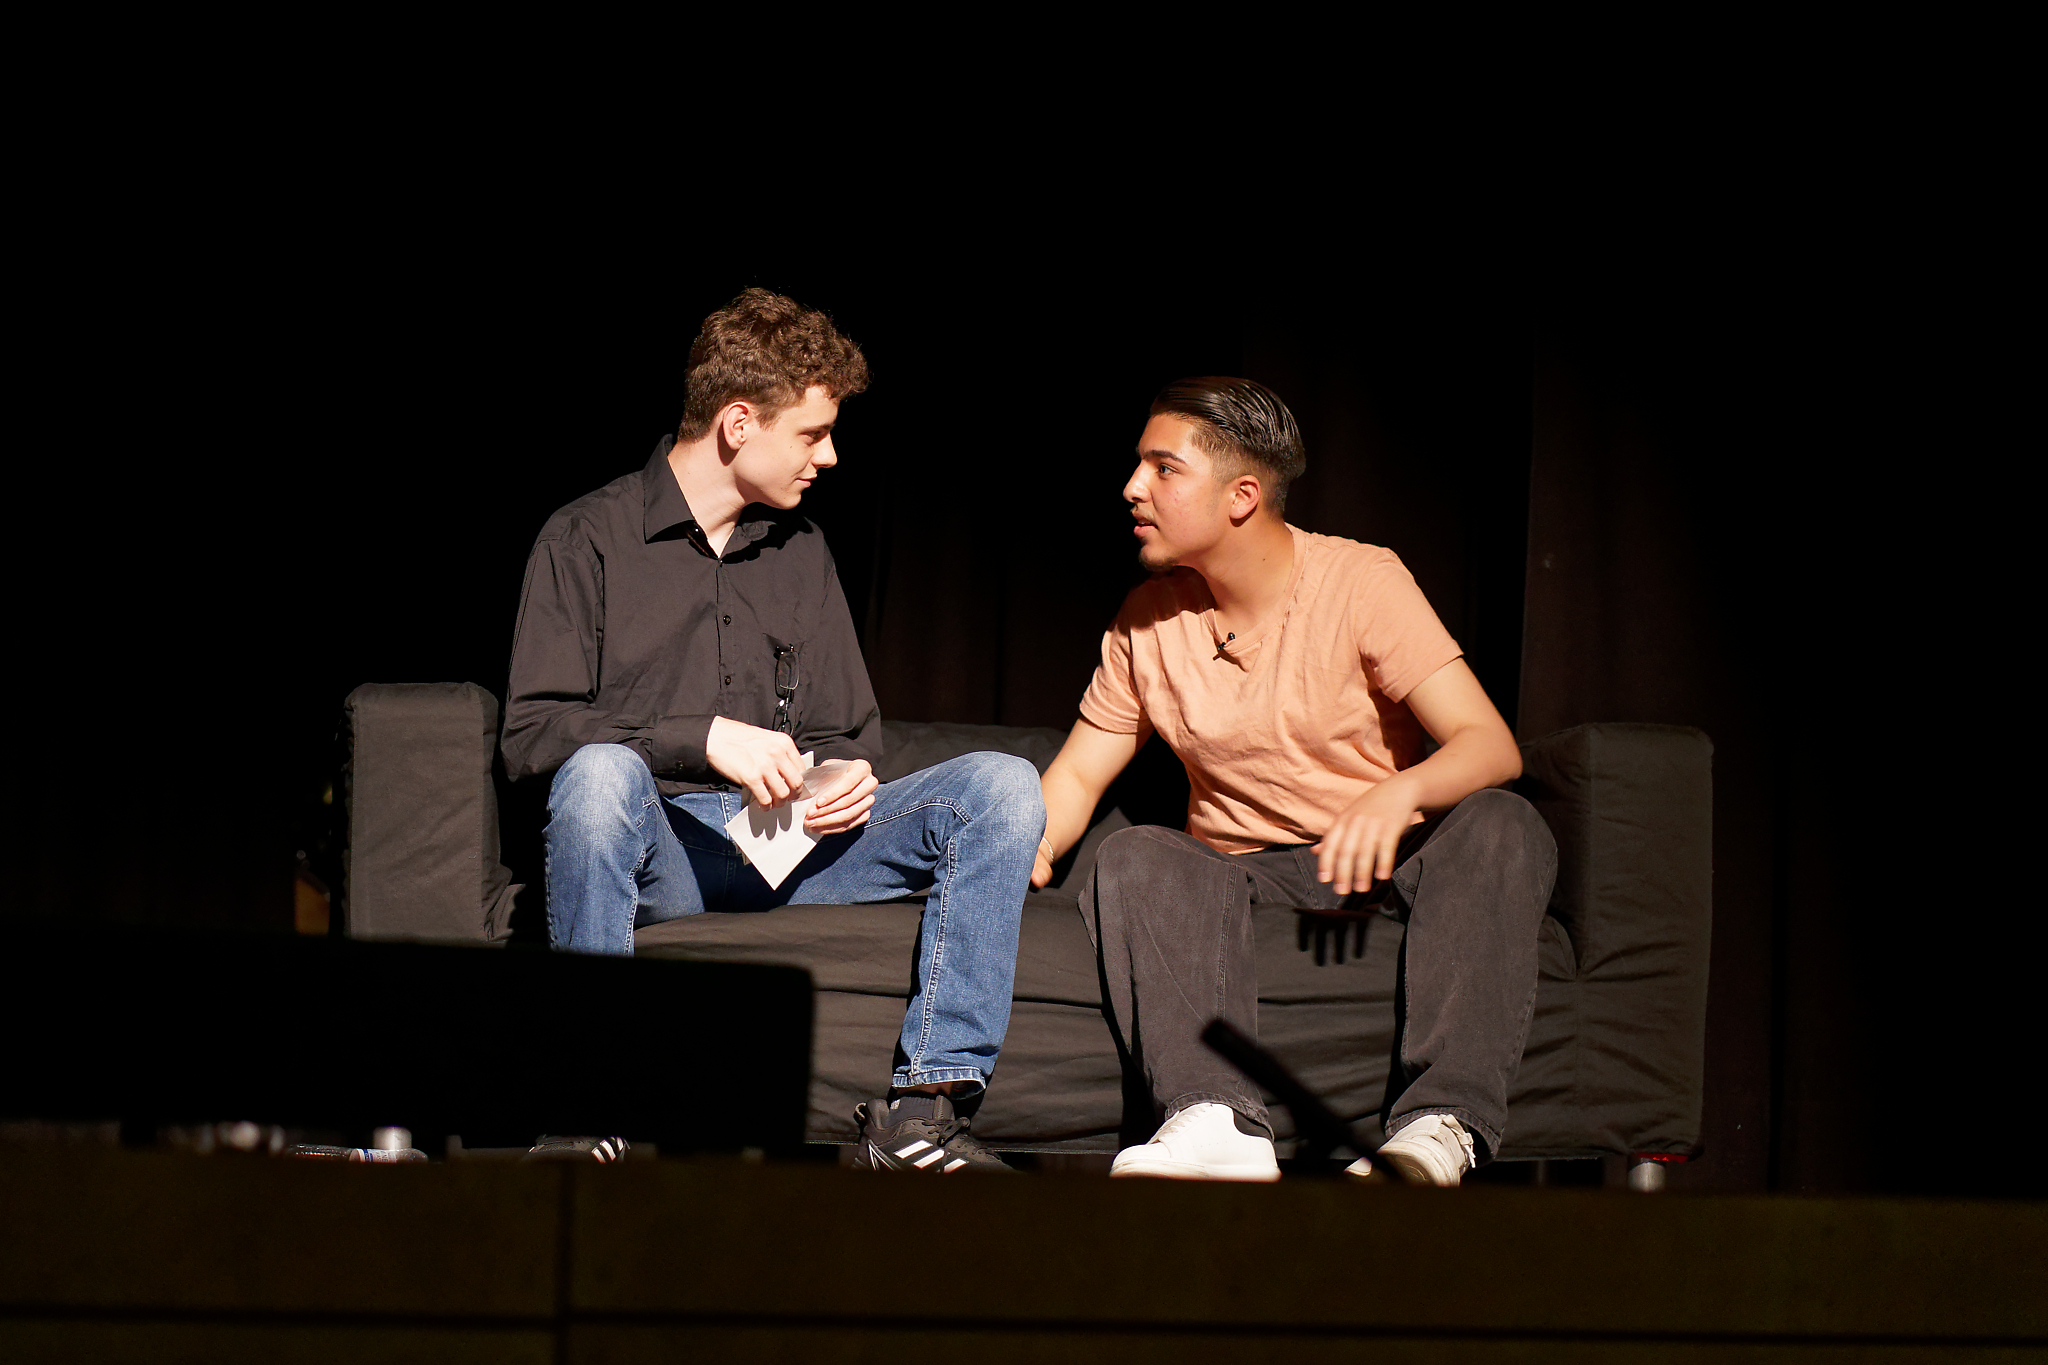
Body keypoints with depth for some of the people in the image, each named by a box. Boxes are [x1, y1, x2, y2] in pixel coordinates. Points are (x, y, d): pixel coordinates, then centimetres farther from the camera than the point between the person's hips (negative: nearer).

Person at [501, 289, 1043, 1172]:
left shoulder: (801, 551, 19)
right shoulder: (588, 538, 1)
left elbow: (847, 733, 22)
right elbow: (530, 732, -9)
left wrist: (852, 776, -4)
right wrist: (704, 739, -21)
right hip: (652, 845, -5)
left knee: (1001, 787, -15)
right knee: (600, 773, -40)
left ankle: (923, 1107, -24)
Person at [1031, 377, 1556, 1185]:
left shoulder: (1360, 582, -9)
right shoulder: (1148, 620, 3)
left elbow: (1492, 746, -17)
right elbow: (1077, 777, 11)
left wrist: (1399, 794, -39)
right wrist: (1027, 843, -13)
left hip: (1382, 863, -2)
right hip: (1238, 870, 2)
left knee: (1500, 827, -31)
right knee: (1135, 860, -28)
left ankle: (1440, 1126, -42)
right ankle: (1218, 1124, -47)